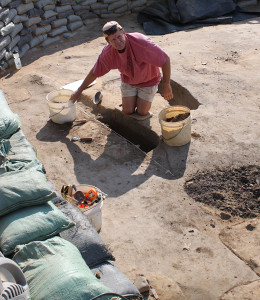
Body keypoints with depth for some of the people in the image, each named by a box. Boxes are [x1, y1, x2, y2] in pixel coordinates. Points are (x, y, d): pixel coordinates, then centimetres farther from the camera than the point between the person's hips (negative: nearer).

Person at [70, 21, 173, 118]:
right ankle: (134, 96, 30)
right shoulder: (108, 53, -24)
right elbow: (94, 73, -8)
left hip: (148, 80, -3)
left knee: (142, 112, -4)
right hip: (129, 80, 3)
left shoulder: (141, 42, -37)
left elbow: (165, 60, -29)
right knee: (128, 111, -2)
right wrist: (79, 91, -2)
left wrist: (166, 86, -26)